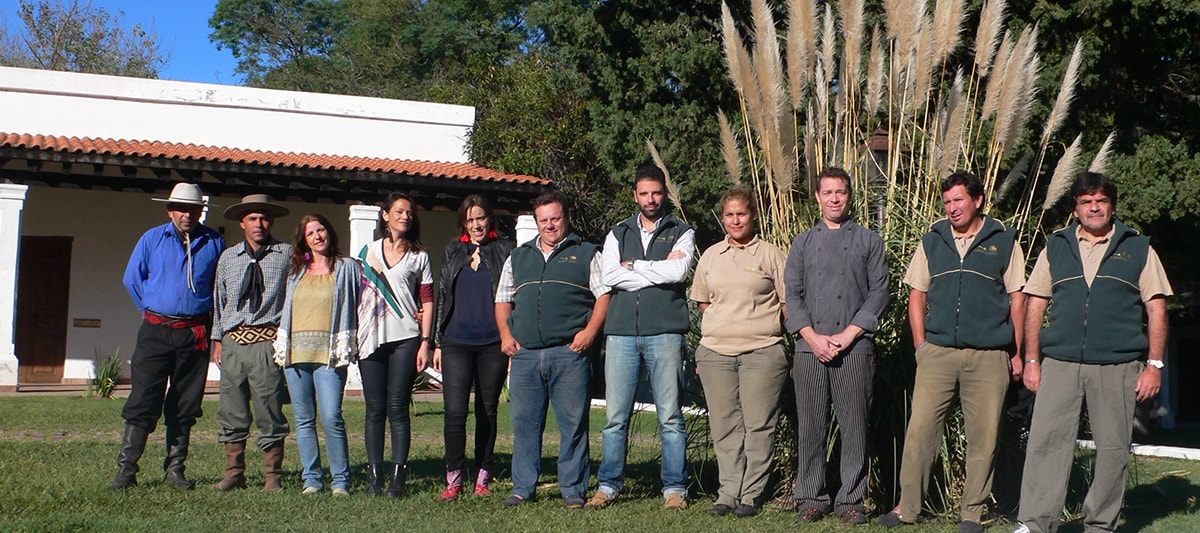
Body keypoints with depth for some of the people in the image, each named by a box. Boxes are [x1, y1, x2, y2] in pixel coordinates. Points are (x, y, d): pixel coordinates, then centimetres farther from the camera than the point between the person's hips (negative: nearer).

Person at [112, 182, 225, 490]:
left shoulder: (214, 243, 4)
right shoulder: (152, 240, 4)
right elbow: (132, 279, 13)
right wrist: (151, 310, 13)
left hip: (195, 334, 1)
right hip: (156, 331, -1)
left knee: (184, 407, 6)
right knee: (142, 402, -6)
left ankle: (175, 469, 14)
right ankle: (126, 470, -4)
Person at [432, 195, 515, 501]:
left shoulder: (505, 252, 6)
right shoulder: (452, 252, 13)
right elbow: (441, 298, 15)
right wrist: (437, 343, 11)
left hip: (493, 344, -1)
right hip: (456, 343, 1)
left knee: (487, 412, 5)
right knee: (455, 411, -8)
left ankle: (482, 479, 14)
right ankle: (454, 479, -1)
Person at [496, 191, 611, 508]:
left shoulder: (586, 254, 11)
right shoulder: (519, 257, 22)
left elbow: (604, 294, 3)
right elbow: (503, 300, 23)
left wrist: (590, 331, -10)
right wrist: (505, 334, 7)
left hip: (570, 352, -3)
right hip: (525, 354, 4)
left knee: (573, 423, -2)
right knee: (524, 423, 5)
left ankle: (573, 489, 5)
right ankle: (523, 489, 13)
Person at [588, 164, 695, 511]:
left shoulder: (682, 233, 10)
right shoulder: (618, 234, 16)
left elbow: (678, 271, -9)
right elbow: (608, 276, -1)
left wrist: (633, 266, -2)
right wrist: (660, 271, -5)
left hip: (665, 332, -2)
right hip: (621, 332, 2)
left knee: (670, 417, 0)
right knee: (616, 417, 3)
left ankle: (674, 488, 6)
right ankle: (609, 486, 11)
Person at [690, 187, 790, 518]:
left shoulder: (771, 255, 4)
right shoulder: (711, 256, 15)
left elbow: (788, 302, 6)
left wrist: (762, 325, -2)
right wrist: (723, 326, 11)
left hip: (762, 351, -3)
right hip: (715, 352, 4)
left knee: (758, 426, -3)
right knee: (724, 426, 5)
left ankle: (751, 496, 4)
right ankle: (728, 493, 11)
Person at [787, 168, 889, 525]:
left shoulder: (869, 241, 10)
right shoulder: (803, 243, 15)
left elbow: (878, 294, 2)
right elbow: (792, 295, 8)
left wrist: (848, 335, -8)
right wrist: (813, 338, -5)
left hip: (854, 348, -1)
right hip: (810, 348, 2)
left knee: (854, 427, -1)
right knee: (810, 427, 2)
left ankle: (851, 501, 7)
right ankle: (811, 499, 12)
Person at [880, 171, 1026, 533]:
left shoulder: (1004, 241, 5)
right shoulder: (932, 241, 11)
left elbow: (1016, 299, 6)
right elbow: (916, 295, 15)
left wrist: (1016, 352, 4)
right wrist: (920, 344, 6)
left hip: (989, 356, -1)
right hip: (937, 353, 2)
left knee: (983, 435, 3)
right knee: (920, 428, -2)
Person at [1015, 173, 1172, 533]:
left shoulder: (1138, 249, 9)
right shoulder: (1055, 247, 13)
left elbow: (1157, 309, 7)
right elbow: (1035, 305, 13)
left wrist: (1154, 364, -2)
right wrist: (1032, 360, 5)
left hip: (1118, 367, 0)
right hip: (1060, 364, 1)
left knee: (1113, 449, 4)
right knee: (1046, 441, -7)